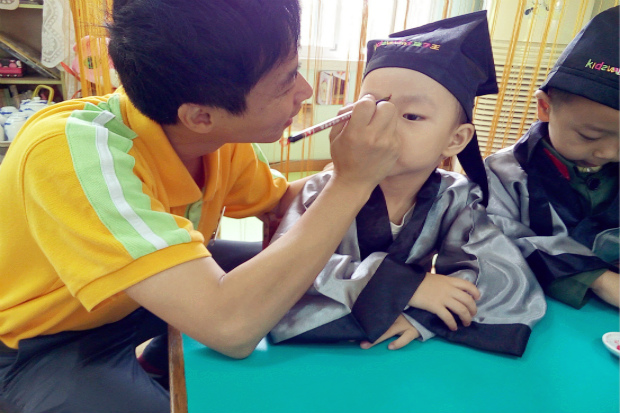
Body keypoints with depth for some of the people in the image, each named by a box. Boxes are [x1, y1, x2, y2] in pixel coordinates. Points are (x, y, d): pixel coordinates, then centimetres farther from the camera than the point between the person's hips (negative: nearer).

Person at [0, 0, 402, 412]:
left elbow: (281, 203, 1)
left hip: (128, 304, 7)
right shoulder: (76, 152, -36)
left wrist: (353, 171, -16)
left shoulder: (220, 135, -17)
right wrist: (351, 184, -34)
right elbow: (231, 326, -43)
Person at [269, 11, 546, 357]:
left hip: (411, 359, 2)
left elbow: (514, 281, -16)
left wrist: (422, 315, -31)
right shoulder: (325, 190, -14)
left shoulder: (456, 200, -8)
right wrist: (401, 286, -33)